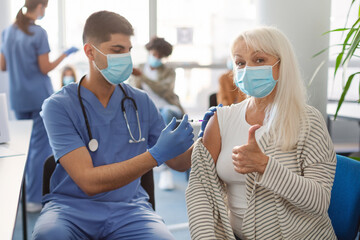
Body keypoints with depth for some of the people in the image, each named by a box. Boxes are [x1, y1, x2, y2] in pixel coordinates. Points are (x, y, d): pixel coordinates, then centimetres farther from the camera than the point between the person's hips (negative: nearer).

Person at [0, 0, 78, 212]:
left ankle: (21, 193, 27)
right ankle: (35, 199, 2)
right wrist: (66, 54, -1)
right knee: (41, 147, 0)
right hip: (40, 97, -7)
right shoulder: (38, 33, -13)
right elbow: (45, 68, -12)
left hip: (18, 98, 7)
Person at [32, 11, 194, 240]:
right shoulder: (59, 106, -7)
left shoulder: (140, 102, 5)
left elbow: (179, 162, 10)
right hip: (72, 206, -1)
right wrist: (156, 155, -24)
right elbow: (88, 181, -17)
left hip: (129, 208, 2)